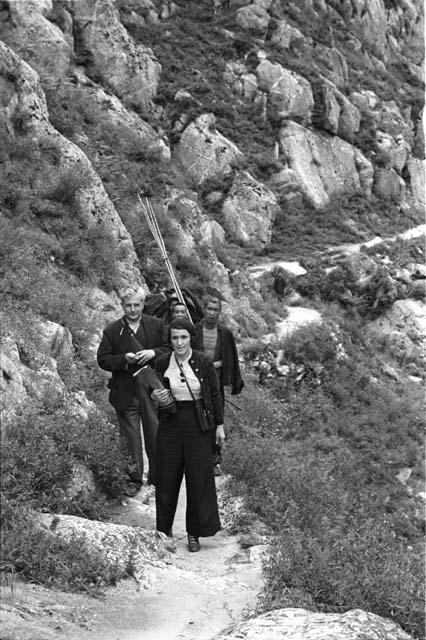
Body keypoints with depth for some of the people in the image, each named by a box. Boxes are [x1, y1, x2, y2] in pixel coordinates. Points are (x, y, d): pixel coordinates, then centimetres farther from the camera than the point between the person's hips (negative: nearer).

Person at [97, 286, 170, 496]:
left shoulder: (157, 325, 7)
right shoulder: (113, 330, 4)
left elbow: (170, 350, 8)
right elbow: (103, 360, 2)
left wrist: (153, 353, -11)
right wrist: (124, 359, -14)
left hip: (153, 389, 1)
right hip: (125, 391, 0)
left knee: (156, 434, 5)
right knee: (130, 437, 3)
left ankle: (158, 477, 18)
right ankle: (133, 479, 13)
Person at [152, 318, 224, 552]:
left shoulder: (203, 363, -5)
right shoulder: (162, 363, 0)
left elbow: (215, 395, 2)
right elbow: (155, 390, 13)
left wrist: (219, 425, 2)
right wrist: (155, 396, -10)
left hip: (198, 424, -2)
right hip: (170, 423, 2)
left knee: (199, 478, 2)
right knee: (167, 477, 6)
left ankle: (194, 533, 14)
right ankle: (164, 529, 21)